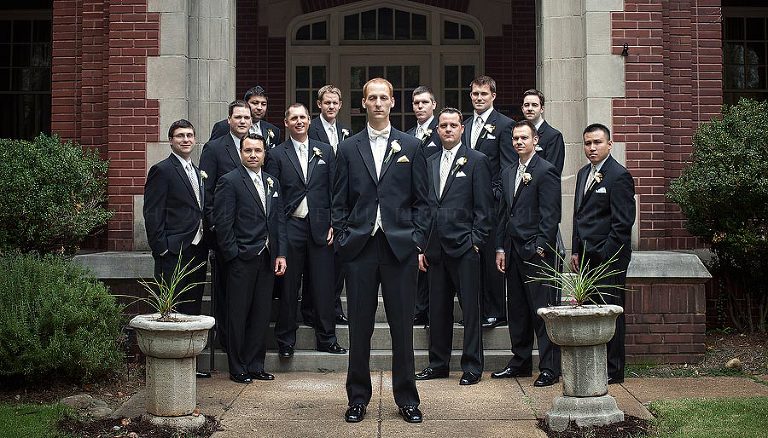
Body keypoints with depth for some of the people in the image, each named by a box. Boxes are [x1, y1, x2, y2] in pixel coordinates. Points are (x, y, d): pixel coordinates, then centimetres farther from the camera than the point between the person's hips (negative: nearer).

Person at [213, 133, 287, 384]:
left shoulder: (272, 183, 13)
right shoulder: (229, 182, -6)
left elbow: (279, 220, 13)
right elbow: (223, 223, -9)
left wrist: (281, 254, 6)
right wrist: (233, 255, -12)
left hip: (267, 259, 6)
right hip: (242, 259, -6)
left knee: (261, 314, 9)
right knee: (238, 314, 2)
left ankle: (255, 366, 19)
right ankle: (237, 369, 10)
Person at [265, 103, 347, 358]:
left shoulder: (325, 151, 10)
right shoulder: (277, 155, 5)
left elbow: (334, 191, 8)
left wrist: (333, 224, 1)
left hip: (320, 225, 2)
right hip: (290, 227, -1)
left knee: (323, 284, 4)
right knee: (289, 286, 3)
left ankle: (326, 339, 14)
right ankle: (285, 340, 13)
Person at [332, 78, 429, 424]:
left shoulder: (410, 146, 8)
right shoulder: (348, 148, 10)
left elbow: (421, 201, 7)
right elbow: (339, 202, 9)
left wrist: (418, 241, -1)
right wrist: (343, 238, 0)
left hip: (400, 248, 0)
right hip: (360, 248, 1)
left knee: (402, 326, 3)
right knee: (359, 327, 5)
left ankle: (406, 398, 13)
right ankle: (358, 397, 15)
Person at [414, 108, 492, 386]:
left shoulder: (477, 161, -1)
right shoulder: (430, 163, 15)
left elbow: (484, 206, -4)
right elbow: (424, 206, 16)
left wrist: (476, 241, -10)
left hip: (464, 248, -5)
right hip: (436, 248, 5)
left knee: (470, 308, -1)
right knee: (437, 309, 10)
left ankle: (472, 367, 6)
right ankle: (438, 363, 20)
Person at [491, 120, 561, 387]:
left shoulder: (546, 171, -6)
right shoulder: (508, 174, 17)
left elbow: (550, 215, -11)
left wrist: (540, 248, -16)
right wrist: (500, 248, 12)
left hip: (536, 252, -8)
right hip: (513, 252, 8)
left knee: (543, 310, -5)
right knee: (517, 311, 12)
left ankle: (550, 368, -1)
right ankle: (520, 363, 22)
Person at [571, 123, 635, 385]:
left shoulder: (619, 176, -9)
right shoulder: (583, 174, 17)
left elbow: (623, 222, -13)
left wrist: (606, 256, -15)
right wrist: (576, 251, 14)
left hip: (609, 257, -8)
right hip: (587, 257, 8)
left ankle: (613, 370, 5)